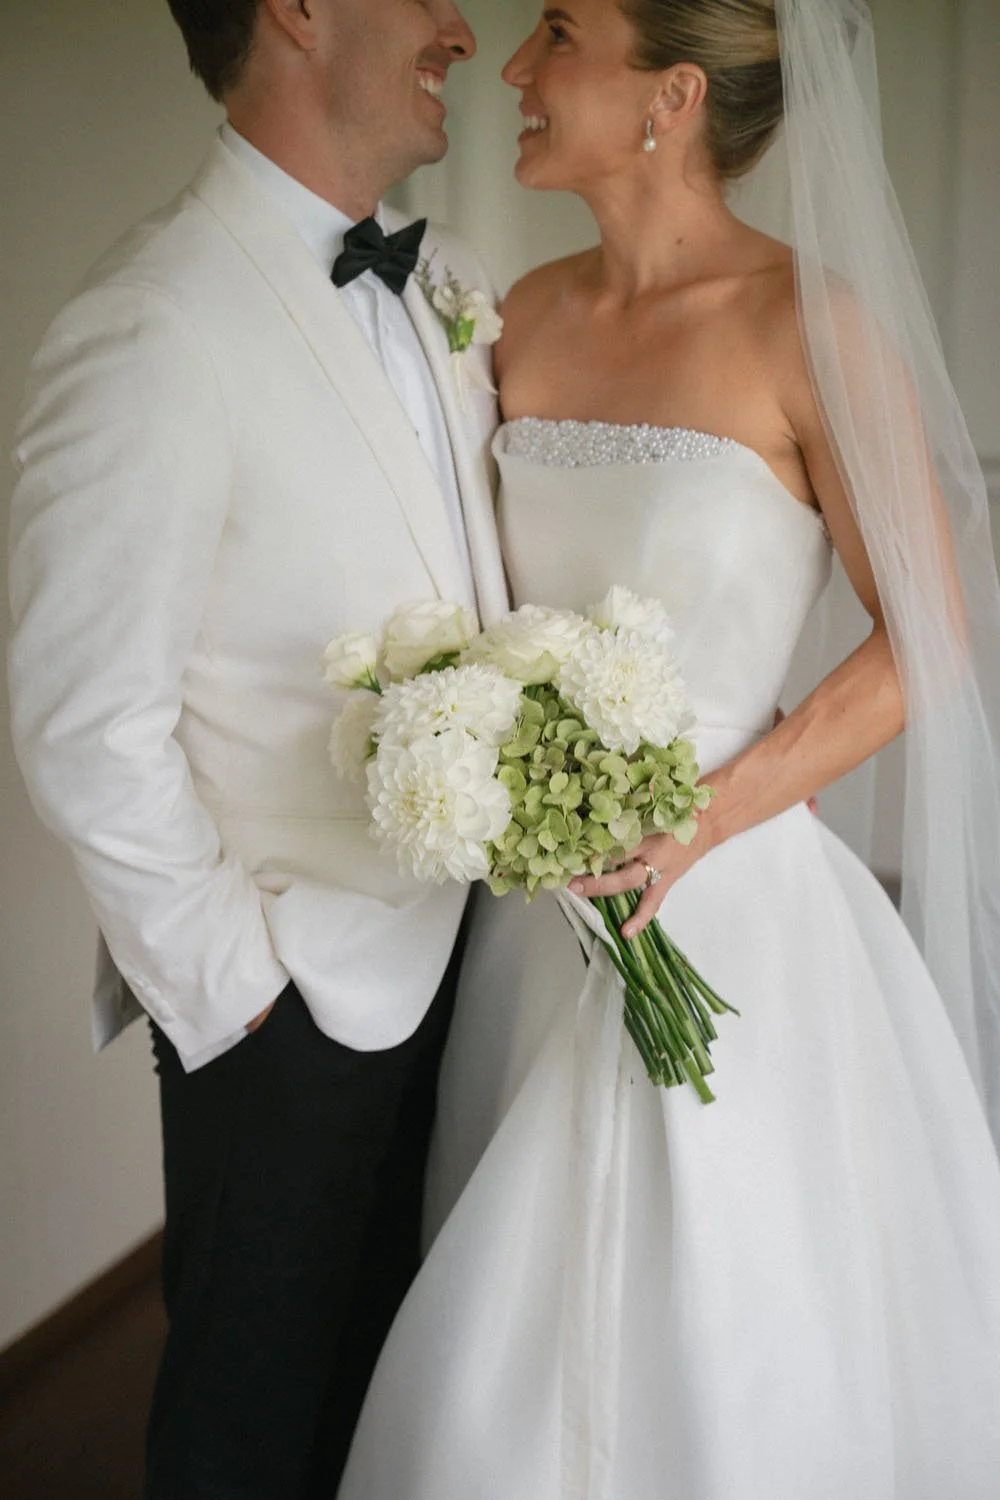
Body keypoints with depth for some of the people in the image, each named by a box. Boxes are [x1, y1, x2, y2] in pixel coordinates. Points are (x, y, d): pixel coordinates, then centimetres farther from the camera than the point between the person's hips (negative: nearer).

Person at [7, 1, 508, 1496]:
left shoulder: (448, 281, 4)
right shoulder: (151, 330, -22)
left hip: (447, 943, 7)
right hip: (293, 988, -7)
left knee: (392, 1339, 25)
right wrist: (231, 985, -14)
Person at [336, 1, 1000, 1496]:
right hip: (539, 909, 5)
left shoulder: (811, 324, -12)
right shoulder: (531, 316, 6)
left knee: (712, 1365, 7)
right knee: (515, 1374, 16)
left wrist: (706, 816, -18)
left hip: (727, 908, -5)